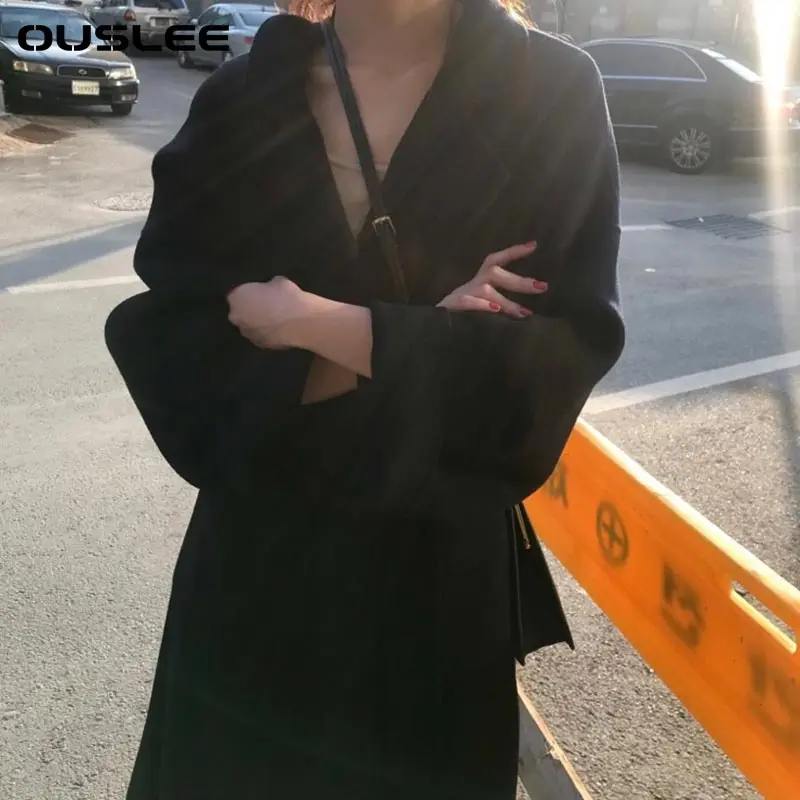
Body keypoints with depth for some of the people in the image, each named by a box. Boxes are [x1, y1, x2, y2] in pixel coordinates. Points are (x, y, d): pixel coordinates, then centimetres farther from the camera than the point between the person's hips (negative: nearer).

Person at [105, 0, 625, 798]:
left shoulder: (550, 94, -8)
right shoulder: (240, 99, -4)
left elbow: (565, 349, -15)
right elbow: (164, 339, -11)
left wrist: (317, 326, -18)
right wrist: (421, 347, -19)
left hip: (441, 571, -1)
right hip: (255, 557, 2)